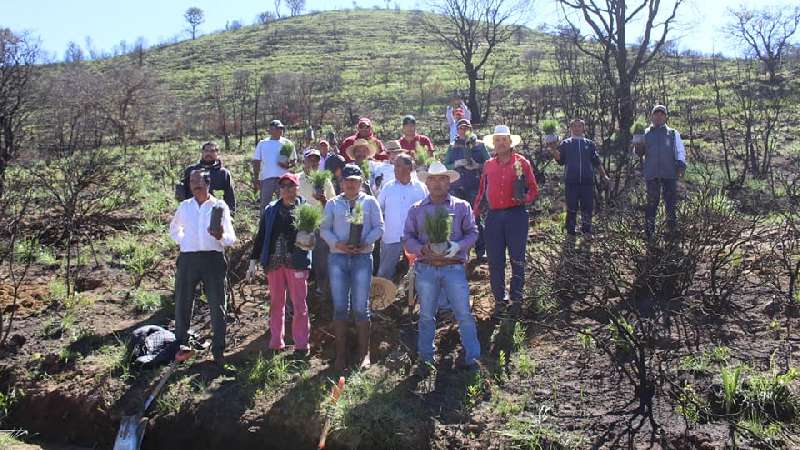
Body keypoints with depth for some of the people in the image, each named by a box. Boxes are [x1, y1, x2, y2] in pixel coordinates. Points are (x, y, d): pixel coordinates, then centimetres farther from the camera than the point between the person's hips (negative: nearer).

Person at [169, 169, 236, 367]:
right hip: (188, 260, 3)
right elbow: (174, 229, 30)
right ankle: (179, 345, 24)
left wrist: (221, 236, -24)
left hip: (213, 259, -2)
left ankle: (218, 351, 10)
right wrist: (182, 241, 11)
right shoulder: (184, 206, 12)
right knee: (182, 304, 8)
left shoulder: (220, 206, 3)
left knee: (217, 306, 1)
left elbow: (231, 239, -2)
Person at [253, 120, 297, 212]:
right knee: (265, 203, 3)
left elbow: (294, 160, 12)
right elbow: (256, 162, 9)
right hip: (266, 178, 0)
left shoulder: (287, 143, 8)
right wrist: (255, 179, 1)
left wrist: (288, 165, -11)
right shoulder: (262, 144, 9)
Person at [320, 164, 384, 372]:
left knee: (361, 307, 2)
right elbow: (324, 229, 7)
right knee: (340, 307, 2)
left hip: (362, 257, -1)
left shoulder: (370, 202, 7)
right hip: (338, 257, 1)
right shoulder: (333, 203, 10)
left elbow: (379, 227, 2)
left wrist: (365, 243, -13)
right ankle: (340, 353, 12)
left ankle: (364, 353, 14)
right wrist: (337, 243, -12)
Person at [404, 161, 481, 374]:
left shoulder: (462, 206, 8)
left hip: (454, 267, -1)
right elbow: (407, 238, 6)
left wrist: (458, 246, -15)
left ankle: (472, 358, 7)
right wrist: (423, 249, -14)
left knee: (464, 314, -2)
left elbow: (472, 233, 5)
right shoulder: (417, 209, 10)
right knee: (426, 316, 10)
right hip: (425, 269, 1)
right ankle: (426, 358, 22)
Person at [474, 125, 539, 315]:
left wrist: (526, 198, -18)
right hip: (494, 216, 3)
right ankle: (500, 298, 17)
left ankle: (516, 297, 17)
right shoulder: (488, 165, 11)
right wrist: (474, 212, 6)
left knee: (517, 258, 4)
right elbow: (482, 190, 15)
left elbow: (534, 189, 3)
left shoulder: (521, 162, 1)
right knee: (495, 260, 4)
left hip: (516, 215, -3)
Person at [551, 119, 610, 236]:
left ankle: (587, 230, 11)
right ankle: (570, 231, 11)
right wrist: (554, 149, -13)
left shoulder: (589, 144, 14)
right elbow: (560, 160, 1)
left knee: (587, 207, 1)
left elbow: (597, 162, 16)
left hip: (587, 181, 1)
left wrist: (603, 175, 9)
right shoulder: (565, 144, 10)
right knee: (571, 208, 2)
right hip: (571, 182, -1)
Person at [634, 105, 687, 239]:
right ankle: (649, 233, 4)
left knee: (671, 203, -2)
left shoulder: (673, 133, 16)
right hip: (651, 174, 0)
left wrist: (681, 165, -10)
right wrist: (638, 146, -12)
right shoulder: (645, 134, 16)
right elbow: (639, 152, 11)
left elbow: (680, 151, 8)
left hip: (670, 173, 0)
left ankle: (673, 231, 4)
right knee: (652, 203, 0)